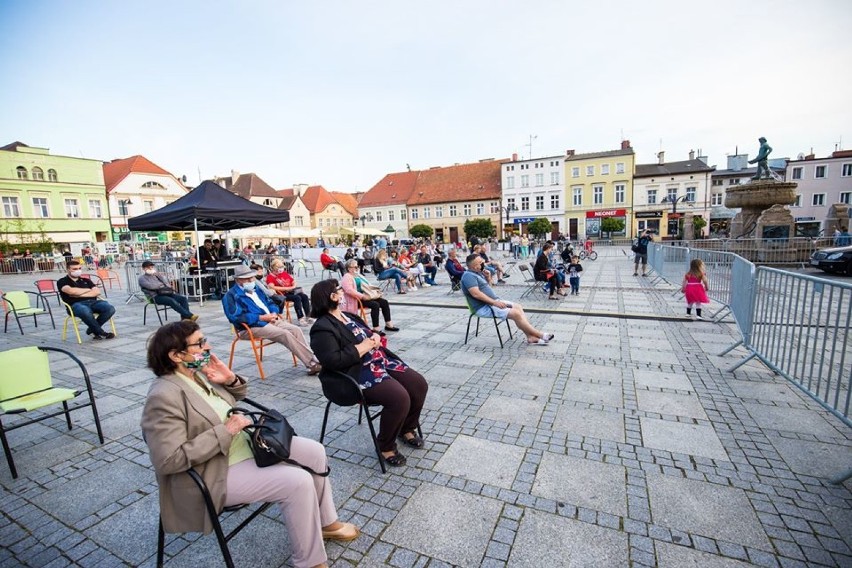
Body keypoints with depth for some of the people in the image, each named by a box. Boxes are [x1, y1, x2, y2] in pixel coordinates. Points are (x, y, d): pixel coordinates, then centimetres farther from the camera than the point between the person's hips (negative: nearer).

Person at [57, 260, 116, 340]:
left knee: (110, 308, -28)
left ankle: (92, 329, -9)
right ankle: (101, 333, -21)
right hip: (76, 304, -4)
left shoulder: (86, 280, 26)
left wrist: (80, 294, -3)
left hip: (92, 302, 4)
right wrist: (88, 290, 6)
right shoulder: (62, 282, 14)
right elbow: (71, 291, -9)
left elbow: (97, 292, 10)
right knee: (85, 312, -42)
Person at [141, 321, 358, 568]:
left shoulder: (198, 372, 3)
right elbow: (169, 459, -25)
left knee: (315, 452, 2)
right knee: (298, 482, -21)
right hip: (215, 473, -9)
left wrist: (231, 379, -5)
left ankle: (326, 523, 22)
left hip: (244, 443, 9)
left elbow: (238, 396, 17)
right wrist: (224, 432, -24)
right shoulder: (164, 397, -22)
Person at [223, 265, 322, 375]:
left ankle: (310, 359, -20)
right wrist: (261, 317, -18)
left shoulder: (256, 288, 20)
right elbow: (236, 317, -16)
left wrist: (274, 313, -1)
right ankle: (311, 362, -25)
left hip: (271, 320, 7)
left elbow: (269, 303, 23)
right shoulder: (232, 296, -3)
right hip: (251, 327, -7)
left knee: (295, 329, -17)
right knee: (285, 334, -27)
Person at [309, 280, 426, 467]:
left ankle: (407, 428, 20)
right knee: (399, 398, -27)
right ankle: (385, 446, -1)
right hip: (360, 373, -9)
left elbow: (370, 334, 26)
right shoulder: (323, 328, -11)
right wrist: (362, 348, -18)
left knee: (419, 384, -4)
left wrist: (375, 337, 1)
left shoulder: (349, 316, 16)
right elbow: (333, 360, -22)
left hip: (383, 361, 9)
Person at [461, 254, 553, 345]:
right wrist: (494, 302, -24)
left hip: (492, 302, 10)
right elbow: (476, 294, -27)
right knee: (516, 313, -17)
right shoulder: (469, 275, -17)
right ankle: (541, 335, -5)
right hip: (484, 307, -10)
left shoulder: (477, 272, 12)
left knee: (518, 307, 3)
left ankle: (531, 337, 0)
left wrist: (488, 276, 5)